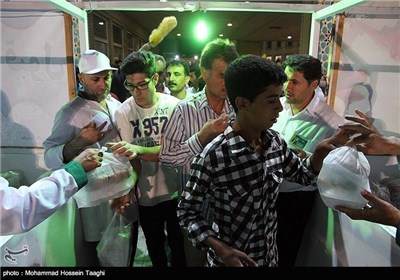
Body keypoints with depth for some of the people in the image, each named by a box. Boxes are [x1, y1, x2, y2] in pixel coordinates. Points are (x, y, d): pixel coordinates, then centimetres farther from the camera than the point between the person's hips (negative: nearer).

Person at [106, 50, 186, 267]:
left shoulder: (173, 105, -13)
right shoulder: (123, 113, -9)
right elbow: (131, 156, -9)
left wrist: (139, 149, -35)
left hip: (175, 190, -1)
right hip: (145, 195, 1)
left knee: (178, 244, 18)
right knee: (155, 247, 22)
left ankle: (178, 264, 45)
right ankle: (160, 264, 49)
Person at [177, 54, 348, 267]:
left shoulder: (276, 142, -9)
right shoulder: (213, 155, -27)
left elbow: (302, 175, 8)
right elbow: (187, 210, -16)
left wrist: (321, 151, -10)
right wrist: (221, 250, -26)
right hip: (230, 260, -6)